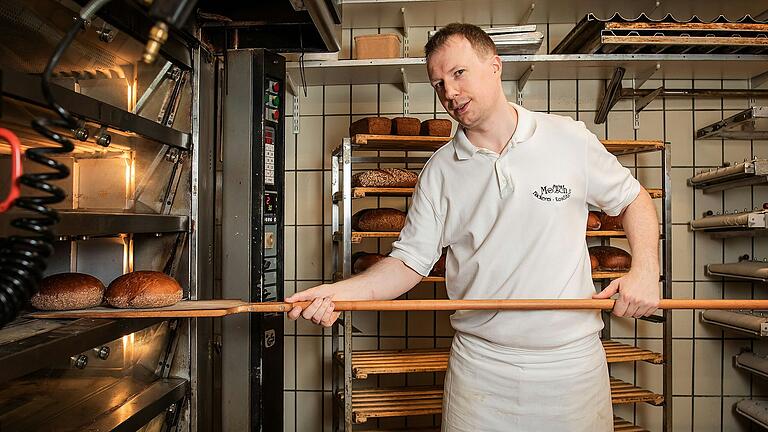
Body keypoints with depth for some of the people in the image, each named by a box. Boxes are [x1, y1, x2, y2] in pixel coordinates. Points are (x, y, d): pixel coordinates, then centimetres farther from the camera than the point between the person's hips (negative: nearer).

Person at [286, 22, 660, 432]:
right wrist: (339, 291, -16)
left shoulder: (569, 139, -3)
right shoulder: (440, 171, -1)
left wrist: (645, 270, -6)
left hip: (573, 361, 0)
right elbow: (410, 261, -1)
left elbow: (633, 199, 9)